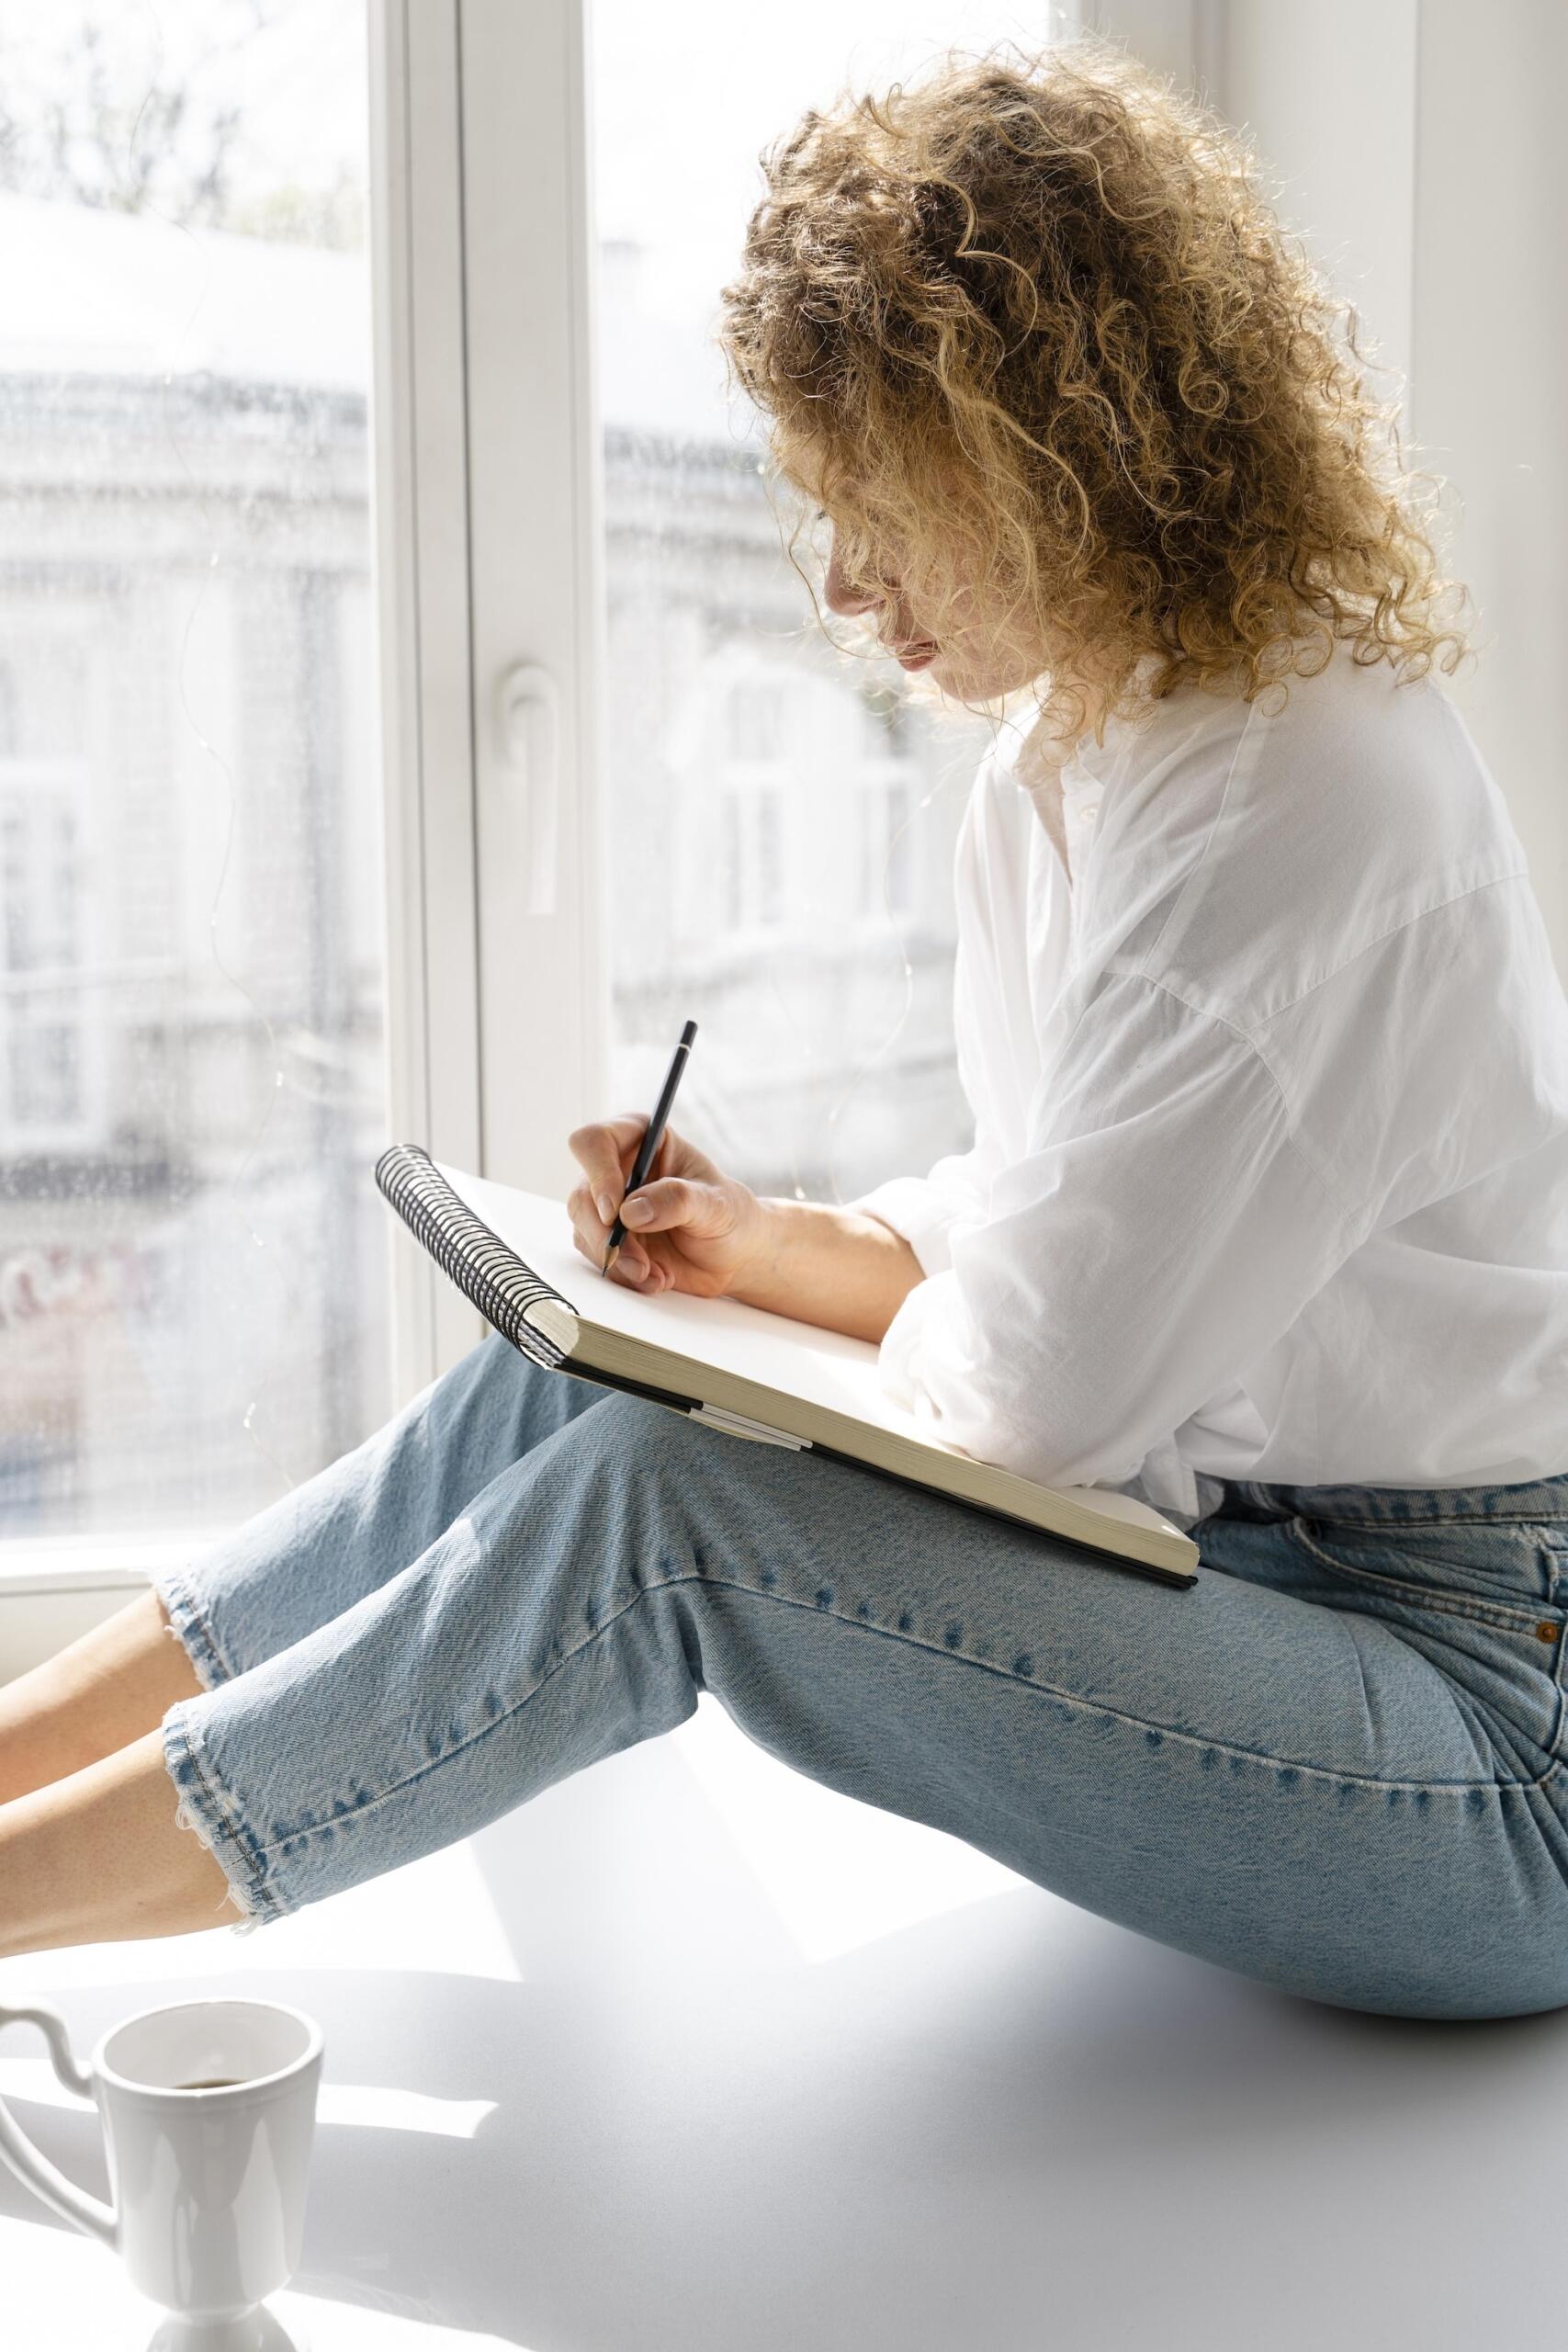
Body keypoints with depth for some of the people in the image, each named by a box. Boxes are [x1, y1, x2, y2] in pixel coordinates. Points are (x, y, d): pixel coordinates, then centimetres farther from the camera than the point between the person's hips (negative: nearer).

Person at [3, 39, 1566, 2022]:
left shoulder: (1302, 811, -24)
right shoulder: (1060, 762, 8)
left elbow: (1030, 1389, -24)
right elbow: (1039, 1236, 15)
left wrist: (876, 1312, -2)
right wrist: (778, 1249, -2)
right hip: (1232, 1559, 9)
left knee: (667, 1503, -25)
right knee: (552, 1392, -3)